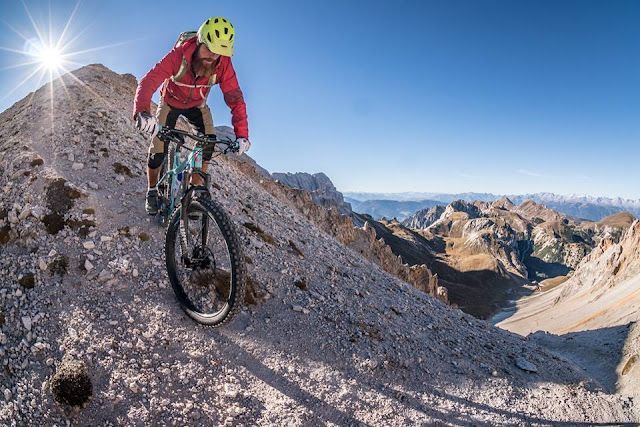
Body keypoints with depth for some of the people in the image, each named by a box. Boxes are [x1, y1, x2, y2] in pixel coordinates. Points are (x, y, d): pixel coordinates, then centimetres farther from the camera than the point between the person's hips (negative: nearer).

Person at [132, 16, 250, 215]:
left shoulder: (223, 64, -28)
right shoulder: (179, 55, -36)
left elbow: (235, 98, -29)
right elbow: (148, 81, -44)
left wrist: (242, 134, -41)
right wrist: (142, 112, -64)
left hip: (197, 105, 2)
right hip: (171, 102, -2)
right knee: (157, 152, -8)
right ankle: (152, 192, 20)